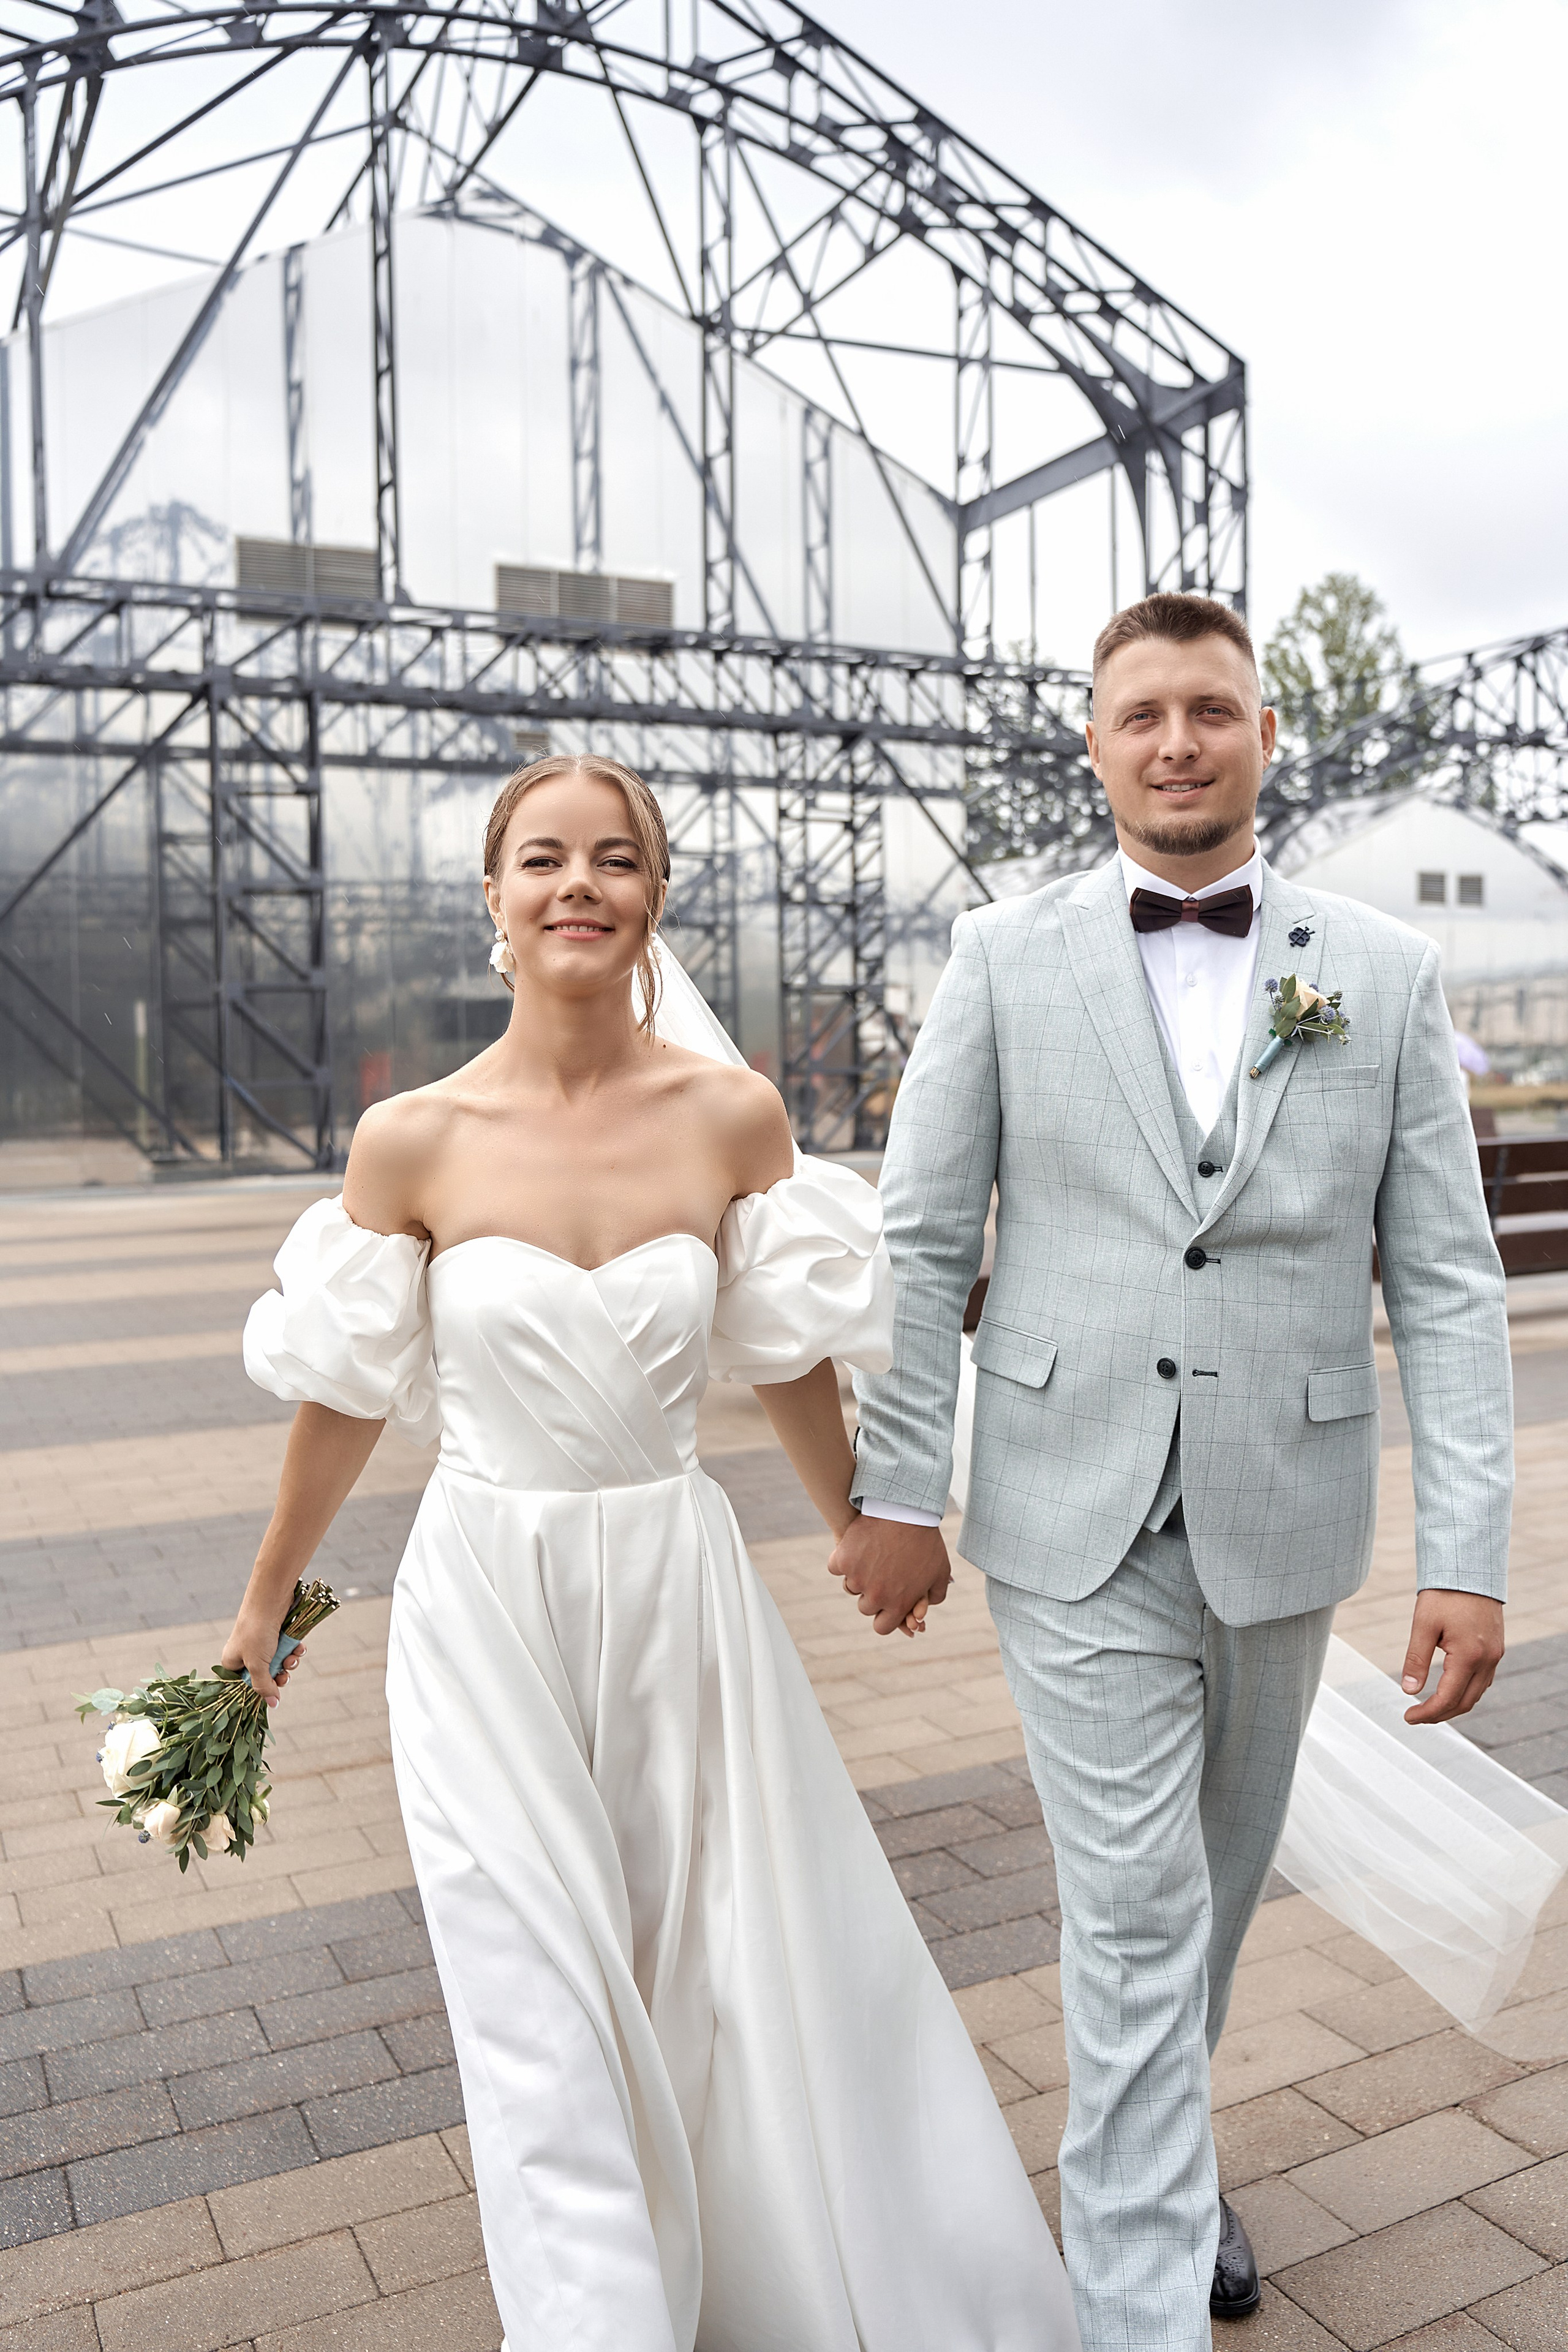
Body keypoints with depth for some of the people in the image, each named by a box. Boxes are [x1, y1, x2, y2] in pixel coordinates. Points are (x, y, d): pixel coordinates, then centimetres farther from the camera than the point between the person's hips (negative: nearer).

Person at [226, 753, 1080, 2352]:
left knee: (751, 1961, 15)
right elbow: (348, 1396, 2)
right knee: (544, 1997, 8)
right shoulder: (412, 1142, -10)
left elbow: (786, 1357, 6)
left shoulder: (732, 1115, -7)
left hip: (678, 1586, 2)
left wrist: (859, 1529, 18)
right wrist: (266, 1602, 12)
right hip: (489, 1601, -1)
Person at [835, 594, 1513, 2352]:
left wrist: (1468, 1553, -8)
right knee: (1136, 1914, -1)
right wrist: (894, 1488, -4)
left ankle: (1147, 2156, 49)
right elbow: (920, 1240, -2)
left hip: (1283, 1519, 3)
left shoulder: (1385, 974, 0)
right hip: (1076, 1522, -2)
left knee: (1216, 1881, 22)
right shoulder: (1005, 956, -2)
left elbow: (1445, 1279, -3)